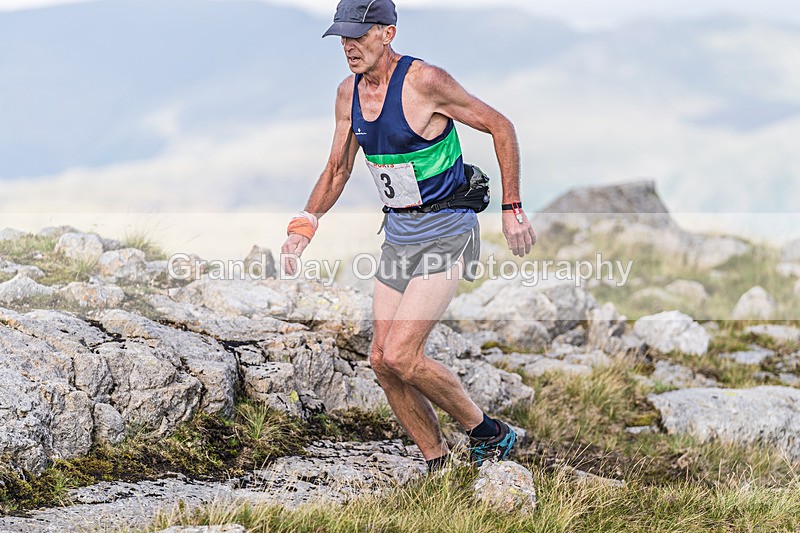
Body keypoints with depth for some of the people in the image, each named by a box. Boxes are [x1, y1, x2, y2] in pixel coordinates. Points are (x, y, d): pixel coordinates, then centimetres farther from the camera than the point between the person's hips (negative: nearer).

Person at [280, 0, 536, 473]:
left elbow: (500, 127, -10)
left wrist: (512, 211, -10)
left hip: (446, 233, -8)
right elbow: (338, 169, 16)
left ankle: (488, 434, 1)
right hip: (399, 234, 8)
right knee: (382, 362, 4)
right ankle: (440, 468, 17)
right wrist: (305, 224, 1)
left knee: (400, 355, -18)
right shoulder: (349, 93, 4)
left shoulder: (425, 82, -18)